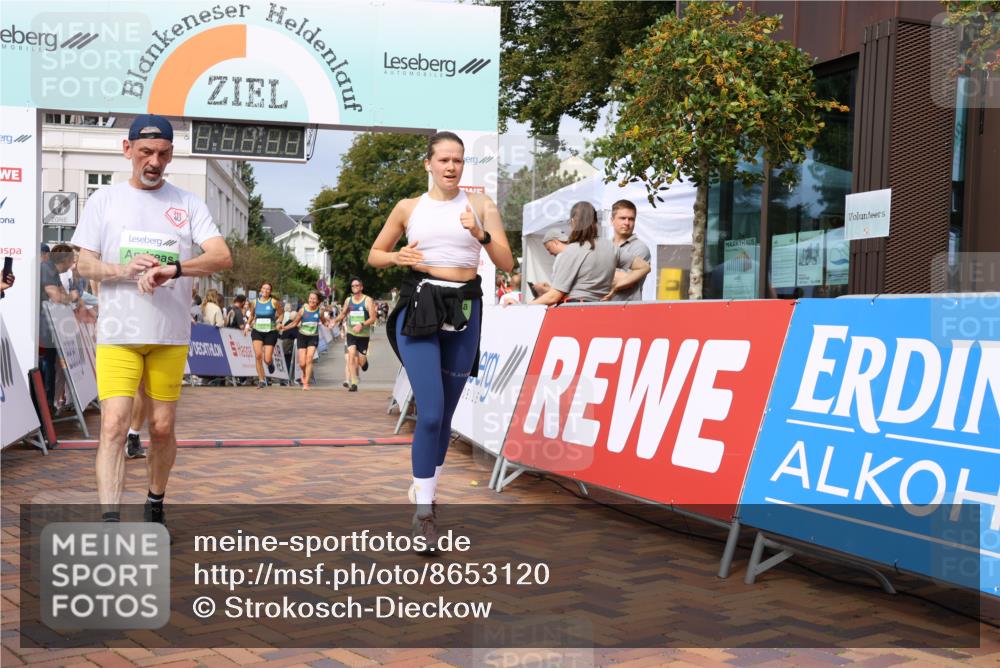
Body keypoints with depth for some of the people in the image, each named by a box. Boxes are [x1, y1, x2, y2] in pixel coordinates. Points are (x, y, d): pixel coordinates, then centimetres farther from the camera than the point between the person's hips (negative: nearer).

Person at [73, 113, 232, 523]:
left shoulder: (188, 205, 5)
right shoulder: (104, 200, 6)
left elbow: (222, 258, -7)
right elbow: (85, 264, 4)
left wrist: (172, 269, -24)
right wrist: (125, 270, -17)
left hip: (170, 335, 1)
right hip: (117, 333, -1)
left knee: (162, 428, 7)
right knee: (114, 424, -13)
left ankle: (155, 505, 29)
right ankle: (111, 523, -13)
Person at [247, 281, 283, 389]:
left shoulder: (273, 302, -5)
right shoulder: (255, 302, 4)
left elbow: (281, 312, 9)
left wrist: (279, 323, -5)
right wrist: (249, 324, 9)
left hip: (270, 332, -2)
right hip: (257, 331, 2)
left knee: (267, 360, -6)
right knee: (258, 355, -18)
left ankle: (271, 363, 35)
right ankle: (261, 380, -6)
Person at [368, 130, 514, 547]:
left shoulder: (480, 204, 6)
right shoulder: (409, 208, 7)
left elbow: (506, 264, 2)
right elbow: (375, 255, 16)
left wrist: (482, 235, -15)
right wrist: (397, 258, -6)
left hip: (464, 310, 2)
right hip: (418, 307, -2)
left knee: (446, 411, 10)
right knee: (430, 411, -14)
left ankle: (425, 491, 30)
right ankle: (423, 510, -4)